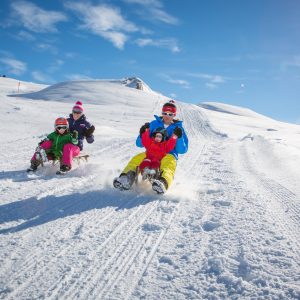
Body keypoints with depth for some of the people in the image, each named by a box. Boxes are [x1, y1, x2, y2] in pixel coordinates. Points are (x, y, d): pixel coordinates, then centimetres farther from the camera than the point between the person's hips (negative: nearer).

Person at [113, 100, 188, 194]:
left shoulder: (178, 128, 11)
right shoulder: (154, 124, 14)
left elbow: (183, 150, 4)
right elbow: (139, 144, 13)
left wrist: (179, 137, -13)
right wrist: (142, 134, -8)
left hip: (169, 155, -3)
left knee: (169, 165, -37)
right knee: (136, 159, -26)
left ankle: (163, 183, -66)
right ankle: (126, 179, -47)